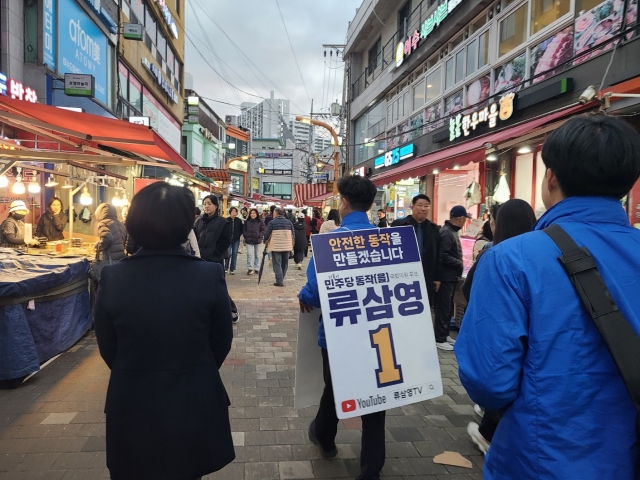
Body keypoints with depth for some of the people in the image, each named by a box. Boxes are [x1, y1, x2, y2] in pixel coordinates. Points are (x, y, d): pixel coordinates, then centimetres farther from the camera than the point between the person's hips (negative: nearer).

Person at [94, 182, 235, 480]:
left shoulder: (112, 278, -16)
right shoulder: (210, 276, -19)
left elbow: (107, 350, -2)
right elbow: (222, 342, -4)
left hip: (132, 407, 1)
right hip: (194, 405, 0)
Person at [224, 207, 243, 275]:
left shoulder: (239, 221, -1)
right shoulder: (226, 220, -7)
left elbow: (241, 230, 9)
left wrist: (238, 235, 0)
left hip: (236, 240, 2)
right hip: (228, 240, -2)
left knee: (234, 255, 5)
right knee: (229, 253, -9)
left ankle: (232, 269, 14)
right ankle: (226, 268, 12)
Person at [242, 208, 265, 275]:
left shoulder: (260, 222, -2)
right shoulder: (247, 222, 3)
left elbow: (263, 230, -2)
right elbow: (244, 230, 6)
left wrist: (260, 236, -16)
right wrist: (246, 236, -9)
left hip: (257, 240, 0)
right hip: (249, 240, 0)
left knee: (257, 255, 11)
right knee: (249, 254, -10)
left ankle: (256, 268, 21)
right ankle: (250, 268, -8)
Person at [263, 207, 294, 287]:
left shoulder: (272, 222, -6)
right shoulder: (289, 222, 7)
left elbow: (267, 234, -3)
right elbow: (293, 234, 10)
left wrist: (266, 241, 17)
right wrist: (291, 245, 22)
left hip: (276, 247, -4)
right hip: (287, 247, 4)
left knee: (277, 264, 0)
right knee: (285, 264, 15)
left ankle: (279, 281, -7)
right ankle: (281, 279, 23)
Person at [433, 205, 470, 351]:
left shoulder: (452, 231, 13)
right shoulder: (447, 232, -18)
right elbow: (443, 256, -25)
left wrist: (459, 264, 1)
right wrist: (460, 264, -14)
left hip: (451, 276, 10)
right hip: (446, 277, -10)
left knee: (448, 307, 16)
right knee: (443, 308, -2)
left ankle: (444, 335, 26)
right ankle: (439, 339, 6)